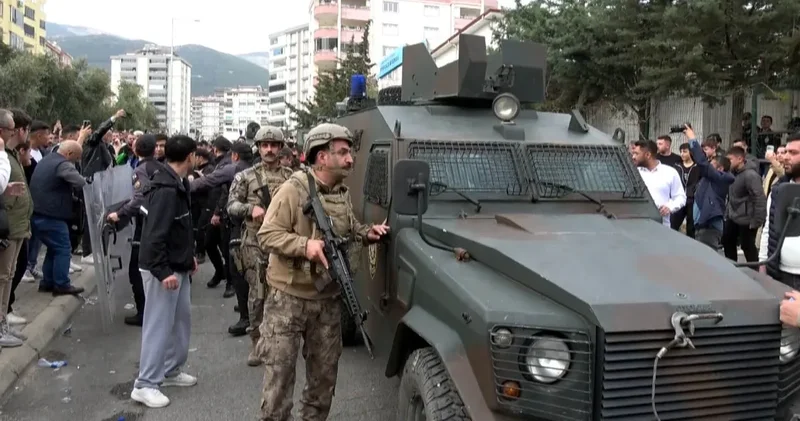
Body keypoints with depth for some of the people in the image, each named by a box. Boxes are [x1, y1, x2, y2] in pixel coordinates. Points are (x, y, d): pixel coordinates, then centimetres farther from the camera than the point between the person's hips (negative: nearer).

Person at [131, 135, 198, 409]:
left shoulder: (178, 184, 8)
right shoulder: (165, 189, -23)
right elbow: (154, 235, -26)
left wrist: (189, 255, 19)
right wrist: (163, 272, -26)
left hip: (178, 266, 10)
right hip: (163, 270, -10)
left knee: (181, 320, 17)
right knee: (159, 325, -2)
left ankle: (170, 371, 31)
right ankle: (145, 385, 10)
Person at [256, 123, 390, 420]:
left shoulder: (343, 193, 6)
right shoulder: (293, 189, -15)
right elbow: (266, 235, -17)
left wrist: (367, 233, 1)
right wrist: (304, 244, -30)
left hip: (329, 298, 6)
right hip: (289, 298, -6)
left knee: (324, 373, 17)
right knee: (279, 371, 3)